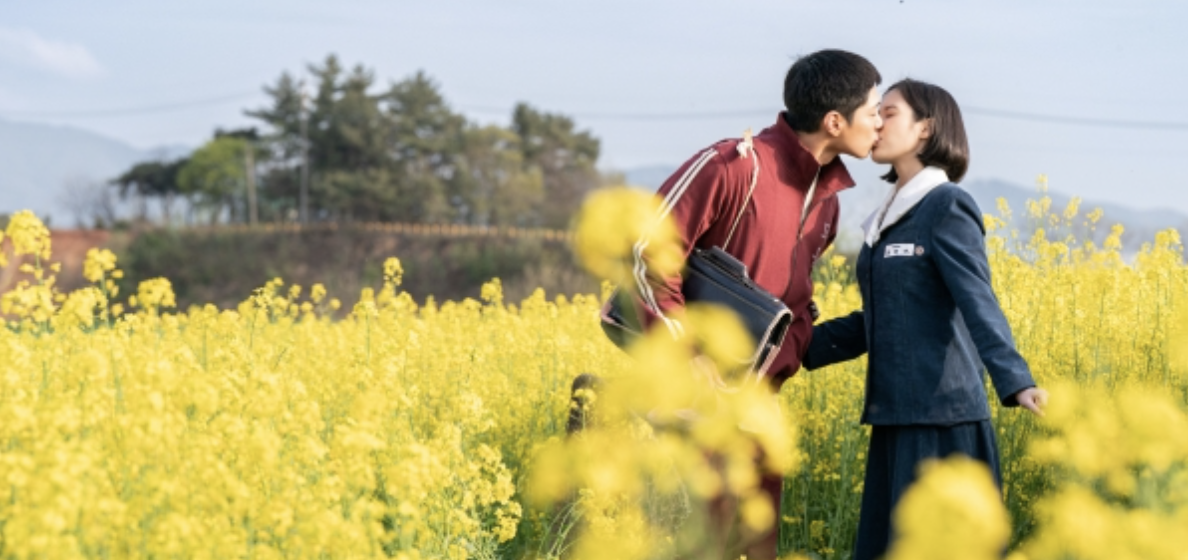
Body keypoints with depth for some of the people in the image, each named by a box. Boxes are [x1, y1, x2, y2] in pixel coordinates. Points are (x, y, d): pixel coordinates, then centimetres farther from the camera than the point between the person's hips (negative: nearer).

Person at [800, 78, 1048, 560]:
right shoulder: (888, 217, 16)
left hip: (942, 417, -8)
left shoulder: (946, 206, -7)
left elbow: (978, 304, -17)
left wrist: (1016, 382, -31)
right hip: (895, 416, 8)